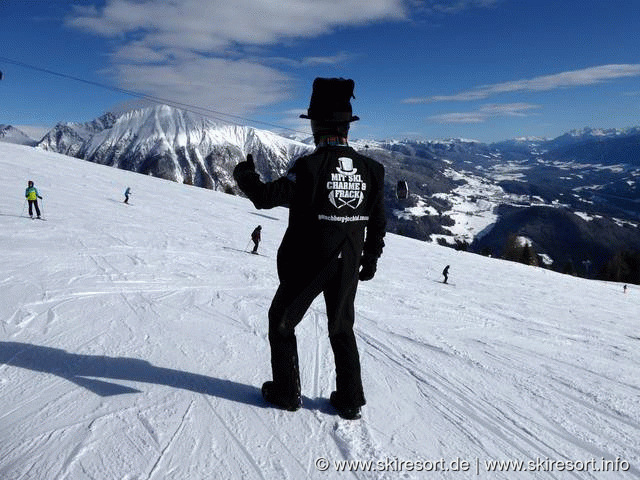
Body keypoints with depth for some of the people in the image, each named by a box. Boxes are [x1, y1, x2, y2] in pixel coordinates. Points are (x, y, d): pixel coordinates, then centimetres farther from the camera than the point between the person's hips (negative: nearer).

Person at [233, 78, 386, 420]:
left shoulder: (310, 166, -19)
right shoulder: (370, 169, -2)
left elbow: (265, 196, -16)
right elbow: (378, 223, 5)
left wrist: (244, 174, 4)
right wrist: (370, 259, 18)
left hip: (306, 265, -4)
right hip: (348, 265, 5)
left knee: (281, 323, 17)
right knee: (342, 329, 21)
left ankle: (286, 392, 25)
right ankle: (350, 401, 25)